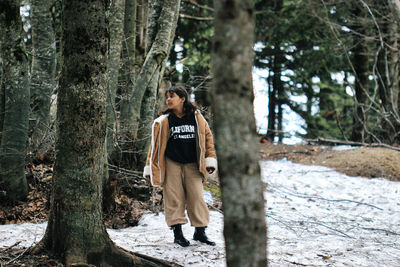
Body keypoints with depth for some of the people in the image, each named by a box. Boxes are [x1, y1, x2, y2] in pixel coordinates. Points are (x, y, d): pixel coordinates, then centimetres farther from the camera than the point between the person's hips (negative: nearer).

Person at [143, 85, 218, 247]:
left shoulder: (196, 117, 1)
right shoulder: (163, 121, -2)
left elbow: (207, 137, 9)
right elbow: (155, 144, 3)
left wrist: (210, 160, 3)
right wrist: (150, 169, 1)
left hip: (192, 165, 1)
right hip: (171, 164, -1)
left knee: (197, 197, -1)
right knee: (174, 198, -2)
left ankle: (200, 232, 9)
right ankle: (177, 233, 5)